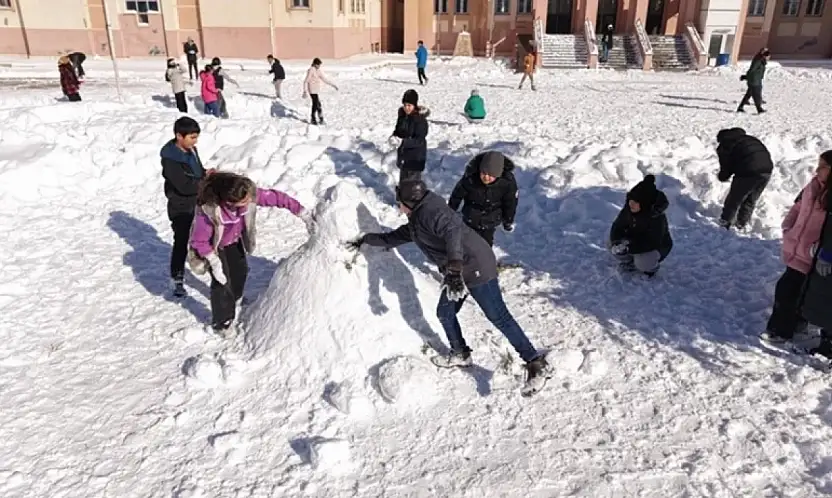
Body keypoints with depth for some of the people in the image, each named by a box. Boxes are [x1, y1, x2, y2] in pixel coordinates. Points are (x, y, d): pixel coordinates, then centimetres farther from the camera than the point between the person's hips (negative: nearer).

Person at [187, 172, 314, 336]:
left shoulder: (248, 193, -34)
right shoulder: (208, 211, -43)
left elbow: (275, 197, -25)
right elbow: (199, 241, -29)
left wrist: (302, 213, -25)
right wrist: (214, 262, -27)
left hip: (234, 240, 6)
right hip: (213, 246, -5)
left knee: (240, 270, 21)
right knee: (222, 281, -5)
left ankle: (234, 298, 54)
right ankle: (221, 322, 19)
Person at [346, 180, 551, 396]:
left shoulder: (430, 212, -16)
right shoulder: (416, 221, 16)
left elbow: (452, 230, -35)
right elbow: (394, 237, 33)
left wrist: (454, 269, -45)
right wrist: (365, 240, 39)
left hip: (476, 268, -10)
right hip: (457, 271, 10)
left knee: (498, 317, -8)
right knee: (445, 313, 17)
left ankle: (537, 365, -3)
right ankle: (460, 355, 38)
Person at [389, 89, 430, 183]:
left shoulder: (421, 120, -20)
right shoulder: (402, 116, 1)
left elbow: (419, 140, -24)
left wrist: (402, 142, -34)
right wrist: (393, 137, -10)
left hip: (415, 158, -7)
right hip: (403, 155, 7)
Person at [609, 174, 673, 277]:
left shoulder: (657, 217, -32)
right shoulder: (628, 209, -16)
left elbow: (652, 243, -37)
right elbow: (617, 227, -11)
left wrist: (629, 247, -46)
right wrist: (616, 241, -34)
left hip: (657, 247, -5)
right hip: (636, 241, 5)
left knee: (642, 263, -32)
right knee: (614, 247, -20)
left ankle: (650, 267, 6)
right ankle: (628, 264, 9)